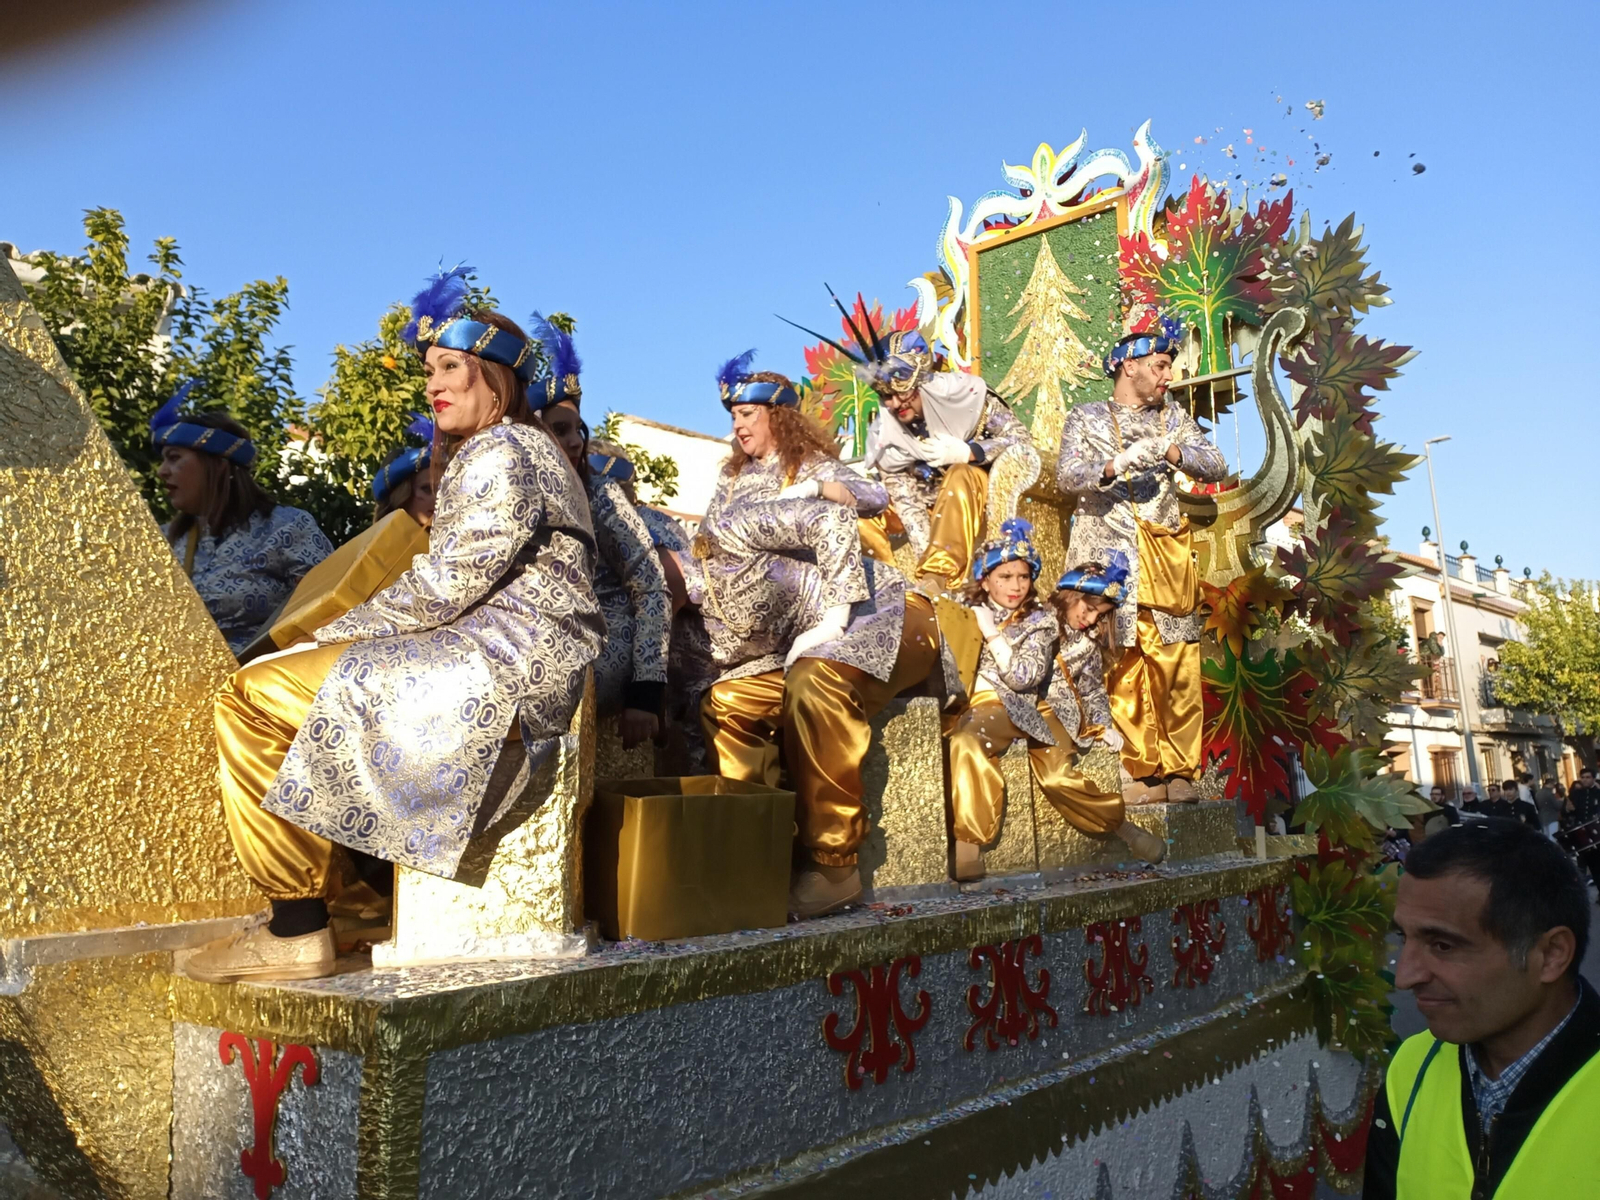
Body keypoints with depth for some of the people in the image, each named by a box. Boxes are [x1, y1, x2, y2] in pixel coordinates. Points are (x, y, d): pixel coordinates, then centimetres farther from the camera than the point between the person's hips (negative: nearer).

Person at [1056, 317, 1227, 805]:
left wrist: (1168, 451, -10)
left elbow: (1216, 466, 7)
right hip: (1111, 554, -3)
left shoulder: (1174, 418, 19)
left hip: (1167, 557, 3)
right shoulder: (1087, 417, 10)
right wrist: (1117, 464, -20)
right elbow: (1067, 477, -5)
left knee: (1177, 665, -4)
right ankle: (1144, 773, -2)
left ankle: (1179, 772, 2)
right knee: (1125, 665, -8)